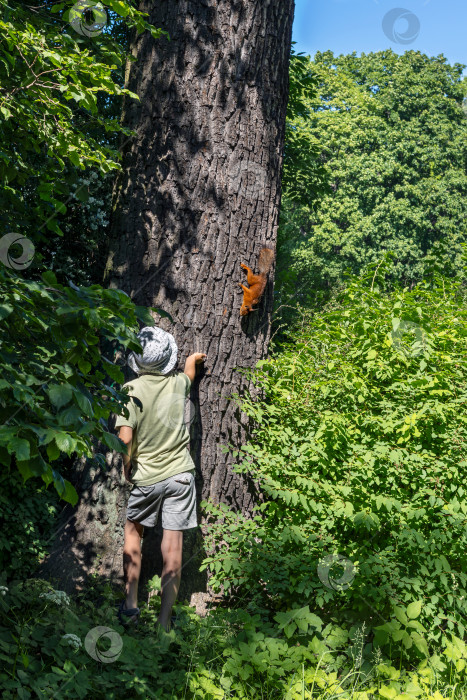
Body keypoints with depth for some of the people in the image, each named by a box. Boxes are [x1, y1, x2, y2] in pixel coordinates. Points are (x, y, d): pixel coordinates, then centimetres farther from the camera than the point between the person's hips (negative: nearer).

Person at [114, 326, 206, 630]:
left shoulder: (132, 389, -12)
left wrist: (127, 469, -1)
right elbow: (190, 373, 25)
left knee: (133, 531, 20)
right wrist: (193, 359, 47)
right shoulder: (178, 383, -1)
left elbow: (125, 438, -19)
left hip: (146, 476, -2)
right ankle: (165, 619, 6)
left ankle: (131, 604, 20)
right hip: (180, 473, 2)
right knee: (173, 544, 2)